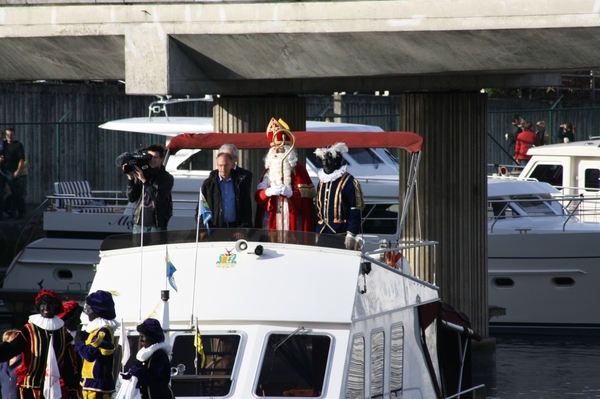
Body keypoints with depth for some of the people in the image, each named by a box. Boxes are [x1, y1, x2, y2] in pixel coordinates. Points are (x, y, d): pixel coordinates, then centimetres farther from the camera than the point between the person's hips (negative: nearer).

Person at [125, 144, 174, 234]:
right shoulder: (141, 174, 8)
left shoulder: (166, 178, 0)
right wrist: (130, 179, -8)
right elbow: (131, 198, 5)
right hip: (139, 223, 3)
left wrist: (144, 180, -17)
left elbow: (159, 197, -15)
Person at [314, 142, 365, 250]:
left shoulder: (349, 182, -7)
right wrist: (316, 231, 14)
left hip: (341, 234, -7)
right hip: (322, 233, 7)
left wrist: (351, 234, -18)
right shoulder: (322, 181, 16)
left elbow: (355, 211, -11)